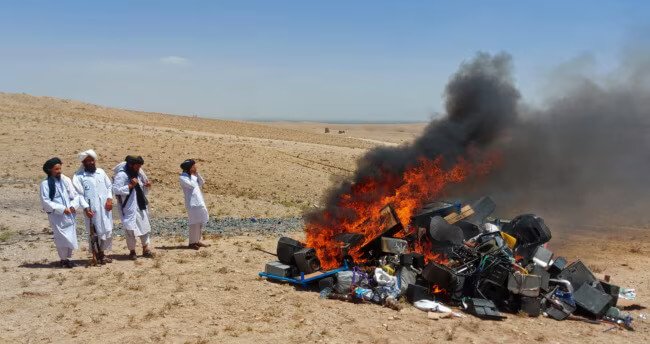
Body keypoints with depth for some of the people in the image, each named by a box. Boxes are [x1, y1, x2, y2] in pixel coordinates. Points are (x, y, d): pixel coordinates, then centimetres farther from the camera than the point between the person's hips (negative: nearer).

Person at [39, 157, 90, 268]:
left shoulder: (66, 180, 3)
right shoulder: (45, 184, -7)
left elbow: (75, 195, 4)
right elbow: (45, 201, -10)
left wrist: (73, 205, -14)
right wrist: (62, 209, -16)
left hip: (69, 214, 4)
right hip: (56, 216, -4)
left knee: (70, 237, 8)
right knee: (62, 238, -3)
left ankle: (67, 258, 23)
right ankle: (64, 259, 14)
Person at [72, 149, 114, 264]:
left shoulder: (101, 172, 10)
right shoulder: (79, 176, -5)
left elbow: (109, 186, 12)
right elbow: (79, 194, -10)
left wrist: (109, 199, -3)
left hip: (105, 207, 5)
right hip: (92, 208, -5)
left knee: (107, 230, 10)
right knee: (94, 232, 2)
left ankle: (102, 253, 25)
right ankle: (97, 255, 15)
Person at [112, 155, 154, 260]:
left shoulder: (138, 174, 10)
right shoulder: (121, 175, -14)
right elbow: (116, 189, -21)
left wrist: (146, 186, -2)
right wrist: (130, 185, -25)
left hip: (141, 206, 7)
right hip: (129, 208, -7)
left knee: (145, 227, 11)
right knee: (130, 230, 0)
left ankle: (146, 249, 22)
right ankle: (132, 251, 15)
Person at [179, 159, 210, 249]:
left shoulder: (193, 175, 16)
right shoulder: (182, 177, -9)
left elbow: (201, 183, 11)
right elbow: (192, 185, -18)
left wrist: (197, 174, 2)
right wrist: (192, 175, -7)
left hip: (199, 202, 8)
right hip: (192, 203, -8)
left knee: (200, 223, 11)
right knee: (194, 223, -6)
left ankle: (197, 241, 21)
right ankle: (192, 242, 3)